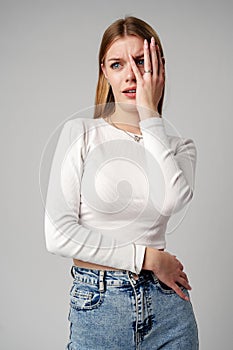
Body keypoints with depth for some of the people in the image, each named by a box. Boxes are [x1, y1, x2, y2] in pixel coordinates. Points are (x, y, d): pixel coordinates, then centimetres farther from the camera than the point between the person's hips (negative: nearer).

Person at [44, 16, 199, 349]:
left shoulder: (179, 146, 3)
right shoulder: (81, 133, -5)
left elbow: (173, 200, -20)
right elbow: (58, 234, -12)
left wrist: (150, 114, -14)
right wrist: (148, 257, -11)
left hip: (168, 306, 3)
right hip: (98, 307, -2)